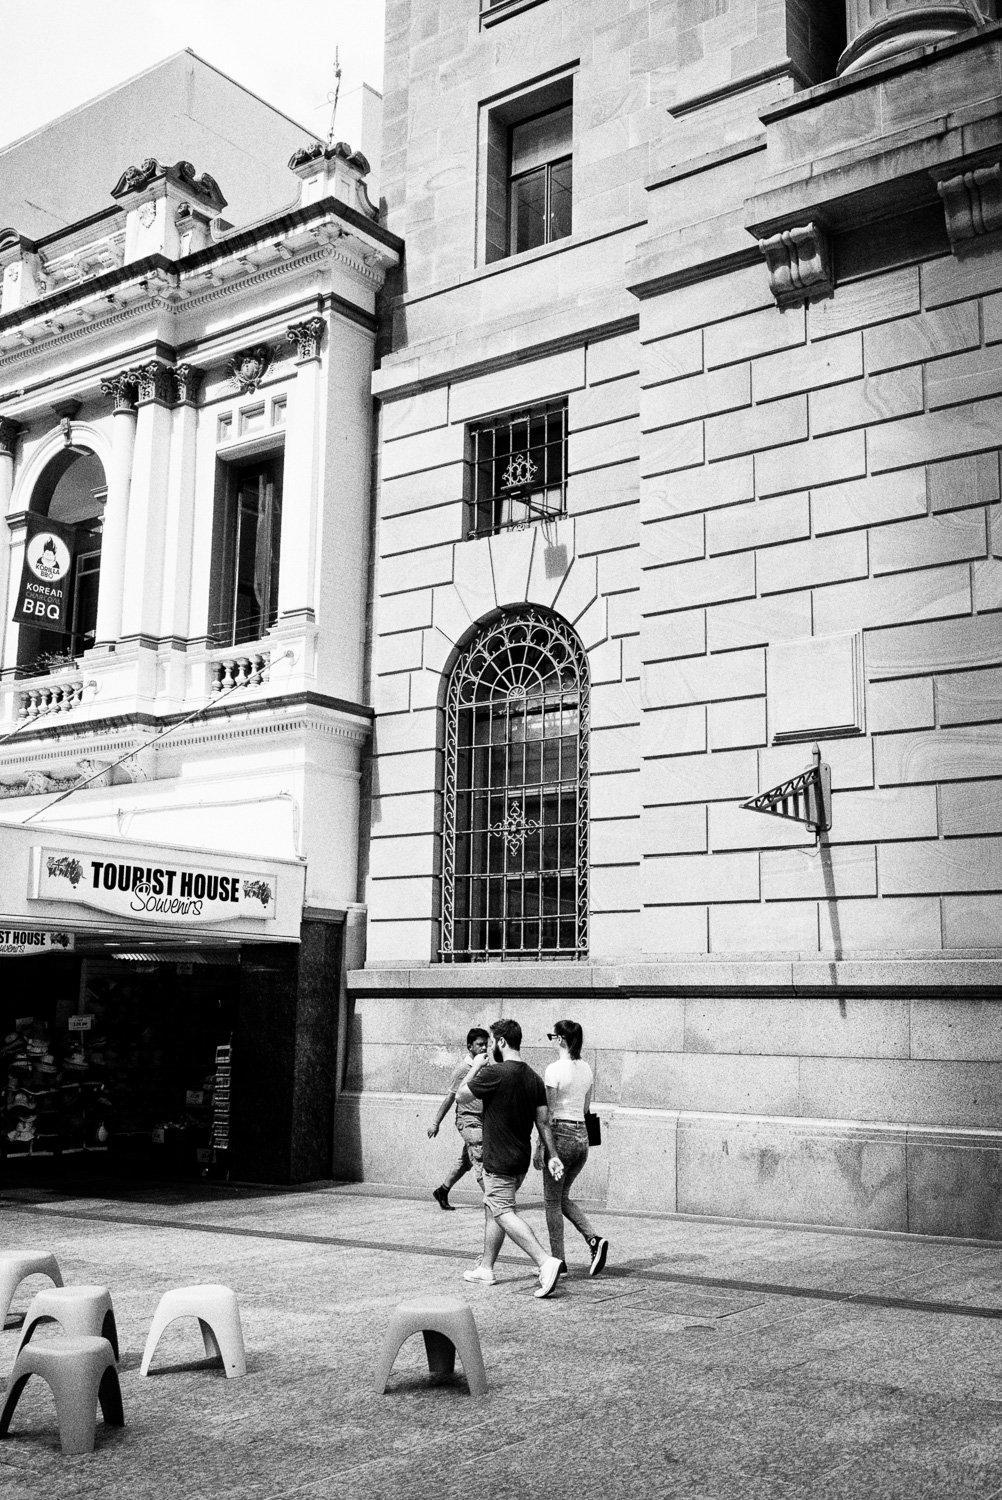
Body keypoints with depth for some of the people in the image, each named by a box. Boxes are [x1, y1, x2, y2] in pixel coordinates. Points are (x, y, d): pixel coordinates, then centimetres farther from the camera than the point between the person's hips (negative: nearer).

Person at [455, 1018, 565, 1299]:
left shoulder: (494, 1073, -18)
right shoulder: (534, 1078, 4)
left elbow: (460, 1095, -5)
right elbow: (543, 1122, 6)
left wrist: (475, 1068, 7)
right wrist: (552, 1156, 9)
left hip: (499, 1160, -8)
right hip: (521, 1159, 8)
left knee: (504, 1213, -9)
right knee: (492, 1210, 19)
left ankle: (545, 1262, -22)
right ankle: (485, 1268, 27)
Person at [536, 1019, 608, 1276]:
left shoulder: (554, 1070, -14)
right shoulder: (586, 1069, 8)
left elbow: (548, 1112, -13)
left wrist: (539, 1148, -8)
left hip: (561, 1134, -7)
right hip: (582, 1135, 7)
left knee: (552, 1202, 7)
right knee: (563, 1198, 20)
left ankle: (557, 1260, 11)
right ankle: (594, 1240, 2)